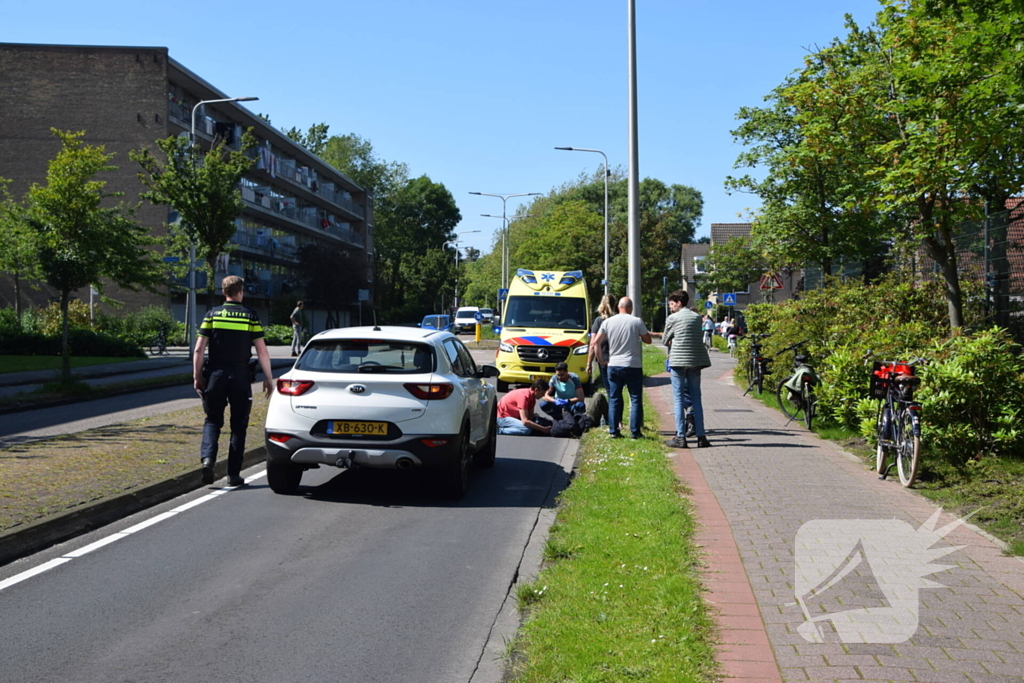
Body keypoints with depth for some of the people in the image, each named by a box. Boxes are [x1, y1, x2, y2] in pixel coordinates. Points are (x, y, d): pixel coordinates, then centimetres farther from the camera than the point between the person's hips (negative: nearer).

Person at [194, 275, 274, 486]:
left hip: (215, 375, 1)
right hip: (240, 376, -1)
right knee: (238, 425, 8)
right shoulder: (250, 316, -1)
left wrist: (197, 376, 5)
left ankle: (208, 458, -11)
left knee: (213, 420, 14)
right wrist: (268, 378, 4)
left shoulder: (212, 314, 2)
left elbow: (199, 349, -2)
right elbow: (262, 352, -4)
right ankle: (233, 474, 8)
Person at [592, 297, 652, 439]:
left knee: (614, 399, 10)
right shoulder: (637, 322, -7)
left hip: (613, 365, 3)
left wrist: (601, 360, 9)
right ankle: (635, 431, 2)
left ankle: (613, 431, 9)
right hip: (633, 366, -3)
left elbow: (596, 342, 0)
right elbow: (648, 340, 2)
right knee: (635, 399, 5)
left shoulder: (608, 322, 1)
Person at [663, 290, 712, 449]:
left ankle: (680, 437, -2)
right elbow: (697, 337, 15)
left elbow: (665, 340, 4)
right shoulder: (697, 317, 11)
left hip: (678, 361, -4)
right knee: (696, 398, 9)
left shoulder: (672, 318, -3)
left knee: (679, 399, 0)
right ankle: (701, 436, 7)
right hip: (696, 361, 4)